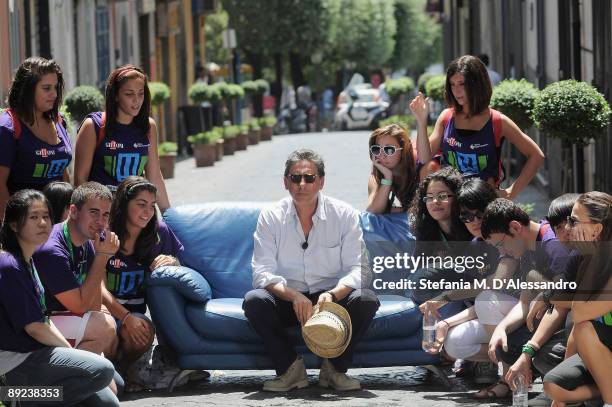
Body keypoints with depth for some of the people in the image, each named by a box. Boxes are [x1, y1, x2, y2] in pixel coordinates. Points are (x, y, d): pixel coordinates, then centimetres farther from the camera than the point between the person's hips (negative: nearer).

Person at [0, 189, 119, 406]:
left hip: (35, 353, 9)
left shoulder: (28, 261, 13)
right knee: (102, 370, -22)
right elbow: (33, 327, -17)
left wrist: (70, 350, 5)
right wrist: (70, 350, -5)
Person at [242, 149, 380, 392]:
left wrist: (332, 294, -31)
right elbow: (262, 272, -11)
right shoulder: (271, 217, -3)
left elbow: (357, 269, -10)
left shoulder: (344, 215, -4)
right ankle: (290, 369, -12)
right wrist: (293, 296, -30)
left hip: (332, 298, 0)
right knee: (254, 300, -30)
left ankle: (335, 368, -8)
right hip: (286, 299, 0)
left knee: (366, 300, -29)